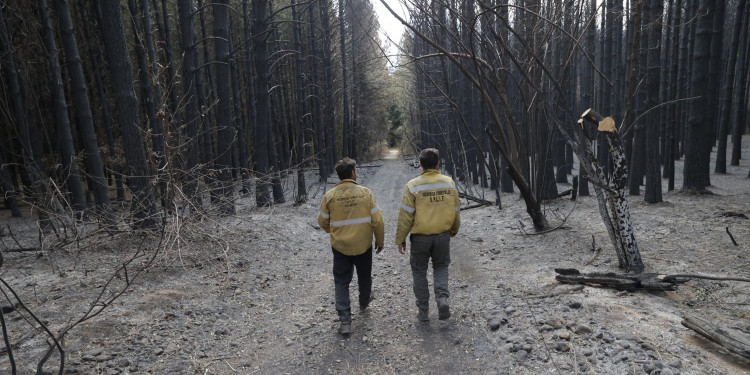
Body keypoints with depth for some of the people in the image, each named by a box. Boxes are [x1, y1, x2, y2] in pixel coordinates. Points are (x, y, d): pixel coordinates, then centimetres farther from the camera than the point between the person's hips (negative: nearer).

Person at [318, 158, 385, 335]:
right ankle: (364, 302, 49)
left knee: (341, 281, 10)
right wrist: (379, 241, 6)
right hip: (364, 245, 1)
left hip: (340, 246, 0)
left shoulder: (330, 195, -9)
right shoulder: (365, 192, -11)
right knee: (364, 276, 25)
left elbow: (322, 221, 2)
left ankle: (345, 321, 6)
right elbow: (377, 220, -9)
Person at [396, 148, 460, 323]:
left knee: (419, 272, 14)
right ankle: (442, 298, 3)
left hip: (420, 237, -2)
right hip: (443, 235, 3)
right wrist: (454, 230, 23)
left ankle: (423, 311, 20)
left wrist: (400, 239, -1)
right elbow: (456, 211, 7)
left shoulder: (413, 185, -13)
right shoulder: (449, 182, -3)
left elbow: (406, 216, -11)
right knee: (441, 267, 23)